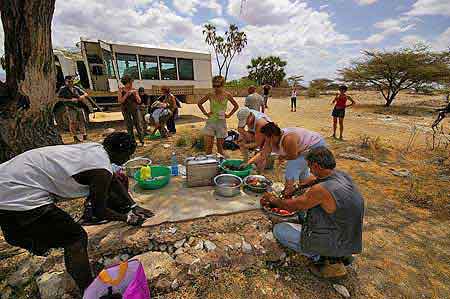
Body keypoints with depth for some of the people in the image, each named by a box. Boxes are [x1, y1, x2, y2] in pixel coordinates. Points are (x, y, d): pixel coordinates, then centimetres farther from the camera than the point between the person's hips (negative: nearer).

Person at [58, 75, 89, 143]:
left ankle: (84, 136, 13)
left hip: (79, 107, 4)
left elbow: (85, 94, 17)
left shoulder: (76, 88, 13)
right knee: (73, 123, -3)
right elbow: (60, 98, -4)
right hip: (71, 108, -4)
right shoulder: (63, 89, 2)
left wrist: (82, 96, -5)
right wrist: (70, 100, -13)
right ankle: (75, 137, 4)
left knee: (82, 121, 5)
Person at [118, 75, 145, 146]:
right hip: (126, 110, -1)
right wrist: (127, 94, -16)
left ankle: (142, 142, 5)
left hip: (135, 109, 1)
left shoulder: (134, 90, 4)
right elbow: (120, 101, -8)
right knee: (129, 127, 1)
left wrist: (136, 95, -13)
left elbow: (139, 101, 4)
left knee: (138, 125, -2)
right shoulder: (121, 90, 1)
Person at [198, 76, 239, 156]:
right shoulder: (210, 95, -2)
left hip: (221, 122, 0)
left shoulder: (227, 95, -2)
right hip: (211, 121, 0)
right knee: (209, 145, -4)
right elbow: (199, 103, 11)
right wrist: (205, 113, 4)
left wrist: (229, 115, 3)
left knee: (220, 145, 8)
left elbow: (236, 106, 10)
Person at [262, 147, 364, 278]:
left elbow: (291, 206, -16)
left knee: (279, 230, -3)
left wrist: (273, 200, 2)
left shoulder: (322, 190, -29)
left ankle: (329, 260, 1)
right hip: (351, 238, 8)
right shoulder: (343, 175, -5)